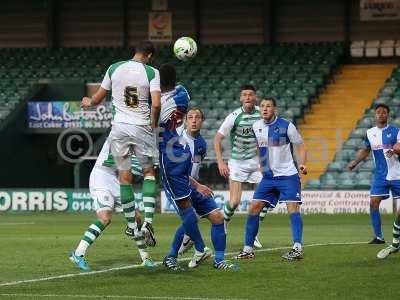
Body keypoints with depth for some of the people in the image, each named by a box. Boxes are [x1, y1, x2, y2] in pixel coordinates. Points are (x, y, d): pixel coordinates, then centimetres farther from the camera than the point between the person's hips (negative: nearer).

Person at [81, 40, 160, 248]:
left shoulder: (114, 69, 3)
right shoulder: (152, 73, -5)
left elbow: (98, 98, 14)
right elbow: (156, 104, -15)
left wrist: (88, 103, 36)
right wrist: (154, 124, 3)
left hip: (119, 127, 2)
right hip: (142, 128, -2)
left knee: (124, 176, 9)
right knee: (149, 172, 12)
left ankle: (131, 224, 14)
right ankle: (148, 221, -3)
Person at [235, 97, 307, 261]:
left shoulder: (286, 126, -10)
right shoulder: (256, 126, 3)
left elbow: (300, 146, -3)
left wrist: (302, 164, -18)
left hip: (287, 175, -5)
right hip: (268, 177, 5)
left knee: (292, 207, -16)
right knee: (253, 207, -1)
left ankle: (297, 248, -17)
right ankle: (248, 249, 7)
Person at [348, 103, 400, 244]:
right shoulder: (370, 133, 8)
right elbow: (365, 150, 20)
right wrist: (355, 162, 9)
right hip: (380, 175, 3)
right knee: (373, 203, -8)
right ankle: (378, 236, -1)